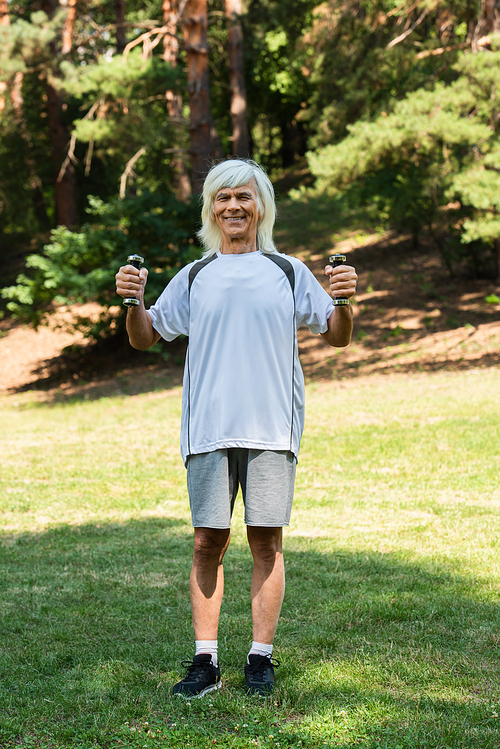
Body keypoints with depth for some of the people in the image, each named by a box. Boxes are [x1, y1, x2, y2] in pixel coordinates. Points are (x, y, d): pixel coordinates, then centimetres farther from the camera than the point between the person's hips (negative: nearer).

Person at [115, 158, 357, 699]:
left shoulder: (289, 272, 12)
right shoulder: (194, 277, 14)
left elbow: (337, 336, 12)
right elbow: (145, 338, 16)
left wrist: (344, 301, -8)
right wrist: (132, 302, -4)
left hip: (272, 428, -1)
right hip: (208, 428, 1)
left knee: (266, 542, 0)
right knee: (208, 543, 0)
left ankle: (261, 659, 8)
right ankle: (205, 660, 6)